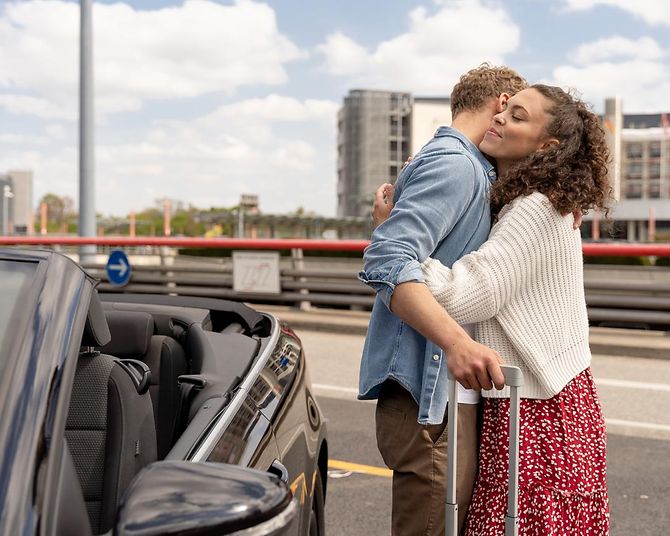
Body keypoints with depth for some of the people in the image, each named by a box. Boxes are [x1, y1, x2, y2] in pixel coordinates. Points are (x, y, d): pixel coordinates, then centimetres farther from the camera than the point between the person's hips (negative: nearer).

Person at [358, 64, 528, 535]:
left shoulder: (463, 165, 22)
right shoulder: (455, 163, -11)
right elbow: (387, 261, -24)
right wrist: (457, 341, -34)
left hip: (445, 384, 11)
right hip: (428, 389, -11)